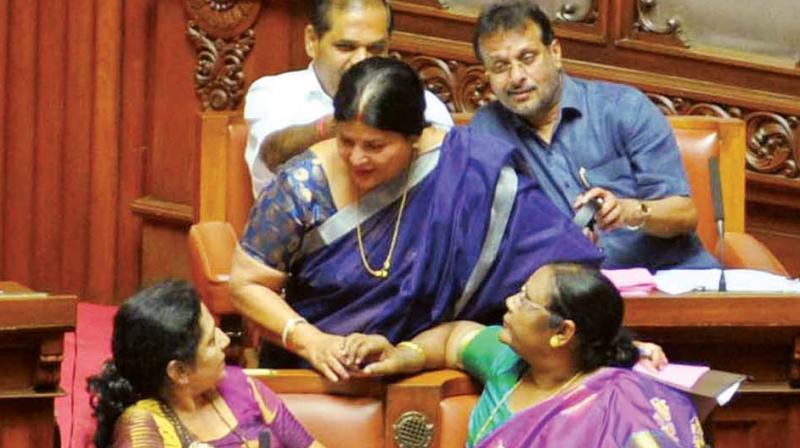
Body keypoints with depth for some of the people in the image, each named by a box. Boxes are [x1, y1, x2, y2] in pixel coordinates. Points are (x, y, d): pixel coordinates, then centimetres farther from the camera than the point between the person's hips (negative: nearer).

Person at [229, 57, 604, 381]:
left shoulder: (463, 170, -10)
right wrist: (309, 341, -17)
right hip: (316, 372, -1)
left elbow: (552, 247, -6)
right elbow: (247, 285, -3)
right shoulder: (303, 187, -10)